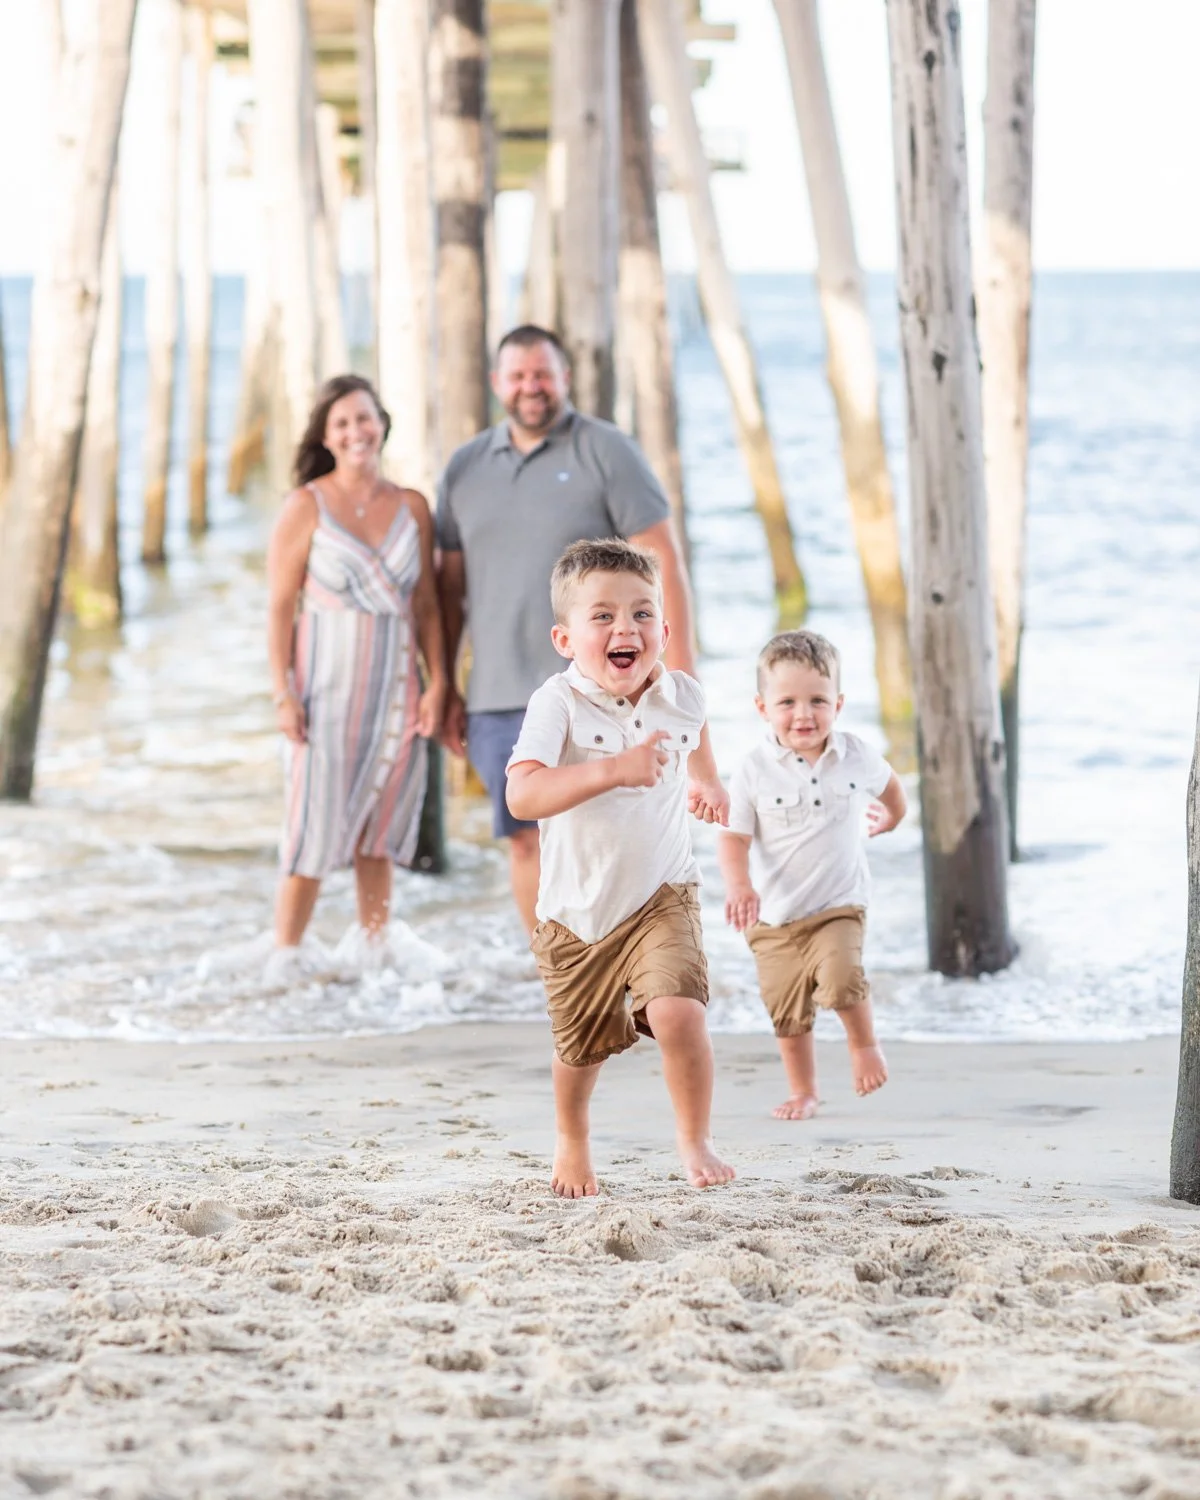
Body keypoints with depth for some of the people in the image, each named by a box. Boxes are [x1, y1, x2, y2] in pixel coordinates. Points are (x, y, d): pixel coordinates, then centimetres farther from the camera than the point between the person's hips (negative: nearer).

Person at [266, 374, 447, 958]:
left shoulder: (412, 508, 8)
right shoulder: (306, 506, -3)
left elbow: (427, 605, 11)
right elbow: (280, 606, -5)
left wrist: (436, 683, 2)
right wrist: (283, 693, -11)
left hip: (395, 688, 4)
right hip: (326, 686, -3)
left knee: (378, 834, 8)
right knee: (316, 830, -5)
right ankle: (284, 956, 1)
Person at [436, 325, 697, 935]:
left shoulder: (607, 452, -3)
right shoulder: (466, 468, 11)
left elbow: (663, 563, -5)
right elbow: (451, 586, 16)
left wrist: (682, 676, -11)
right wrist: (447, 689, 12)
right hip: (500, 698, 5)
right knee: (526, 841, 6)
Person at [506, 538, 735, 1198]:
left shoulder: (682, 696, -6)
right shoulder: (558, 703, -21)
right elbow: (523, 796, -38)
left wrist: (707, 780, 26)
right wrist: (614, 770, -46)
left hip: (661, 896, 1)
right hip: (576, 909, -1)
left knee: (678, 1014, -22)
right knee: (580, 1044, 16)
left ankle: (696, 1140, 3)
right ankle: (572, 1143, 47)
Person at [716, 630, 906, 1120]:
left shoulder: (855, 757, -6)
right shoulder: (756, 771, -13)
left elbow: (886, 782, 18)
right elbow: (734, 837, -12)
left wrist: (891, 814, 38)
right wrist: (739, 885, -30)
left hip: (839, 905, 0)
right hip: (774, 913, 0)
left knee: (841, 976, -26)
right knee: (788, 1014, 7)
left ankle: (864, 1045, 3)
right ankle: (802, 1093, 28)